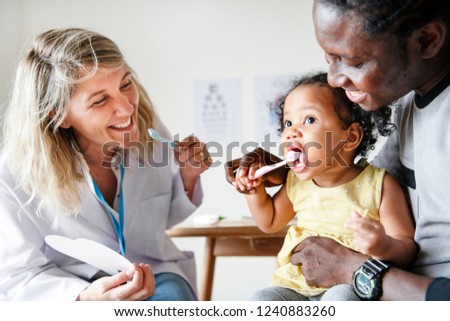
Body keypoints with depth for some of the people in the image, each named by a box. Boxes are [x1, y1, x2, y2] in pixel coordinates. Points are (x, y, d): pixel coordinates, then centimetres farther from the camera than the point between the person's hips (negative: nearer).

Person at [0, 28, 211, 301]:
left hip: (155, 278, 3)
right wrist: (86, 298, -30)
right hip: (68, 292, -2)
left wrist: (188, 177, -13)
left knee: (171, 292, -28)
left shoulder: (148, 129, -10)